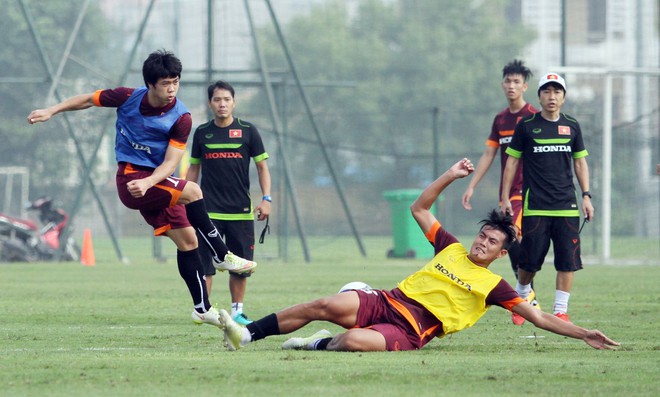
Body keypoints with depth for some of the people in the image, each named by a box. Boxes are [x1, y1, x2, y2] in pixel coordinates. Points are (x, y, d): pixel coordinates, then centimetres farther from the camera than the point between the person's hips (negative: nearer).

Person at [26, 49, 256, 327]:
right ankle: (223, 256, -16)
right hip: (131, 179, -3)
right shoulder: (129, 97, -9)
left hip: (157, 180, 3)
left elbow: (170, 163, -14)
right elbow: (88, 100, 8)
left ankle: (203, 309, 11)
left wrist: (147, 183, -32)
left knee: (187, 239, 0)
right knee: (192, 191, -25)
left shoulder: (181, 119, -9)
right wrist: (51, 111, 3)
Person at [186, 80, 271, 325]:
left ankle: (237, 312, 12)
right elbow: (193, 169, 16)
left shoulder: (247, 131, 2)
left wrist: (266, 199, -7)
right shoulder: (202, 133, 7)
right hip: (208, 211, 0)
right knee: (204, 264, -6)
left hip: (241, 211, 0)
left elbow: (262, 167, 4)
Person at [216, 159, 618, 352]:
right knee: (331, 305, -22)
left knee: (353, 341, -37)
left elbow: (539, 317, 4)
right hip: (388, 301, 4)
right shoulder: (451, 249, 19)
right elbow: (419, 209, 26)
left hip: (410, 330, -4)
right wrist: (450, 177, 16)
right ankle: (246, 333, -20)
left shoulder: (494, 286, 6)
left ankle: (320, 344, -7)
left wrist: (584, 334, -5)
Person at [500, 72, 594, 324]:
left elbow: (580, 162, 16)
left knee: (568, 260, -5)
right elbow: (512, 161, 8)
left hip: (567, 205, 2)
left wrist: (586, 196, 8)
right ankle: (520, 299, 24)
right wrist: (505, 197, 4)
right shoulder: (527, 126, 2)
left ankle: (560, 310, 1)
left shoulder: (572, 126, 10)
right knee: (530, 259, -2)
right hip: (534, 206, -2)